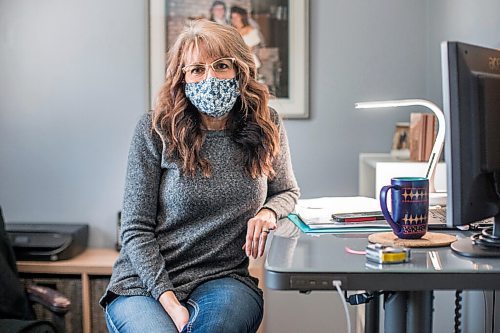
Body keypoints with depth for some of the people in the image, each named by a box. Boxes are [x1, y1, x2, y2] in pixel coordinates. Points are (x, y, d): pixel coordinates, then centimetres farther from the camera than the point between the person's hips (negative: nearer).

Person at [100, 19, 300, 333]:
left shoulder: (266, 127, 3)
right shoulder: (154, 131, -5)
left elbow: (287, 191, 20)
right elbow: (136, 230, -4)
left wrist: (268, 212, -6)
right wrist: (169, 301, -16)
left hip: (223, 281, 1)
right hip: (145, 284, -1)